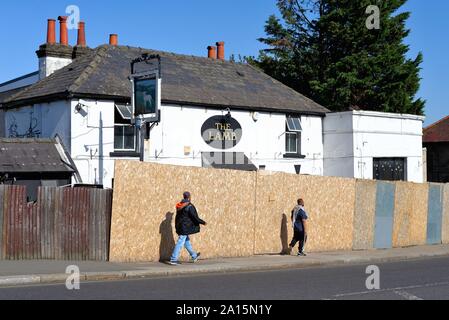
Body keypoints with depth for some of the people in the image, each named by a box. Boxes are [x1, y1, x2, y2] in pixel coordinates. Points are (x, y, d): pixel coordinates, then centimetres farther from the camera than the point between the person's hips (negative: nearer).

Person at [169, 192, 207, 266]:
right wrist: (203, 222, -4)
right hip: (185, 228, -9)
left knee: (187, 241, 19)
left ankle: (194, 256, 33)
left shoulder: (180, 206, 8)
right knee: (180, 243, -6)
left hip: (180, 227, 9)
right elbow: (195, 217, -17)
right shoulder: (190, 207, -17)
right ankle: (173, 260, -5)